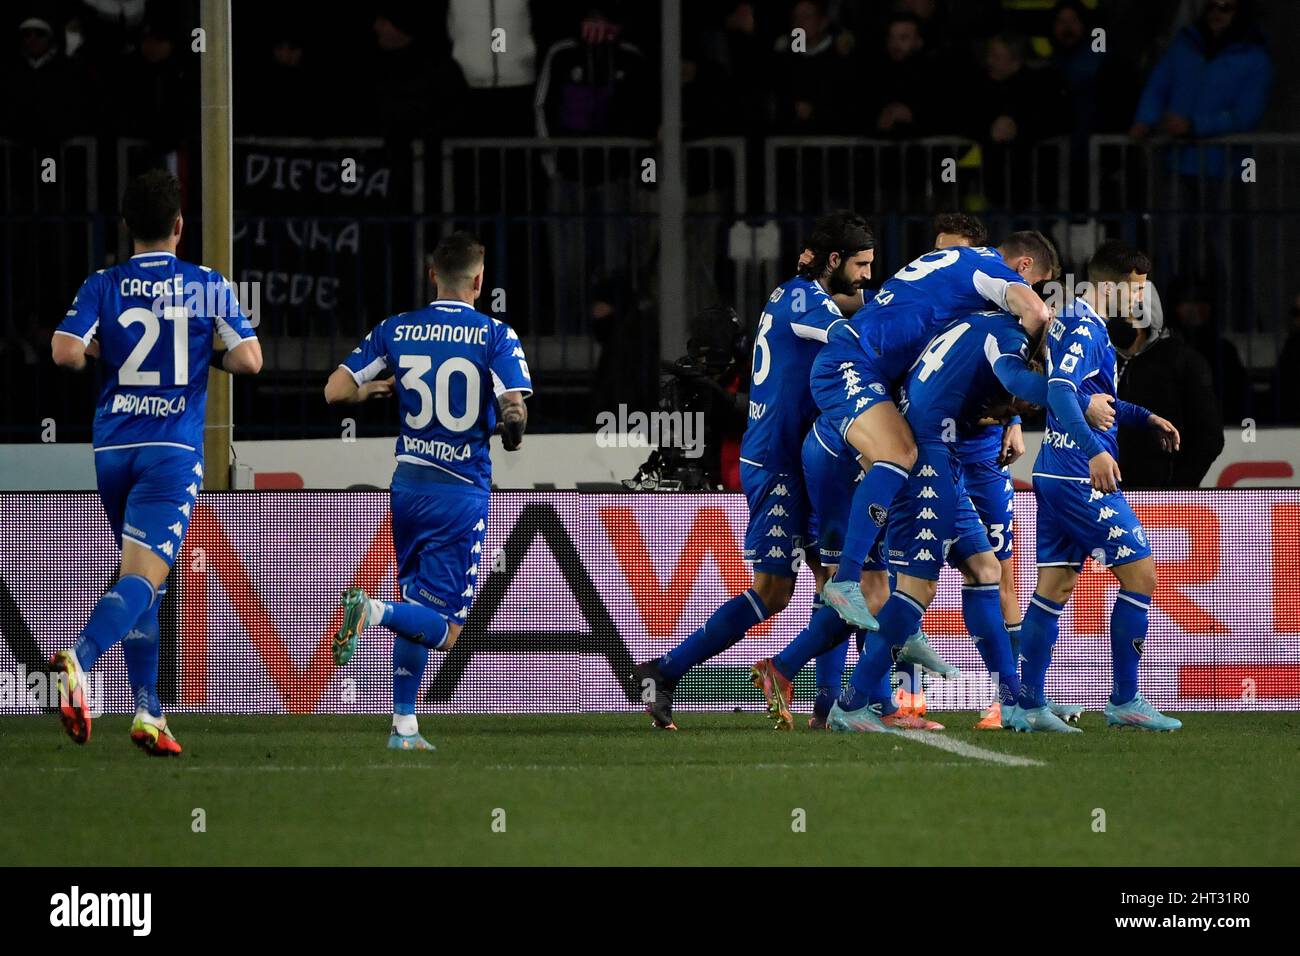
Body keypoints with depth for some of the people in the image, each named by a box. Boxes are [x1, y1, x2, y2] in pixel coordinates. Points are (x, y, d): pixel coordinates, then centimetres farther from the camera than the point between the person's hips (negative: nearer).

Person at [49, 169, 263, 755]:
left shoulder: (104, 287, 2)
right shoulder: (208, 286, 0)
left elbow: (66, 351, -11)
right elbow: (249, 360, -4)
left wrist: (103, 352, 10)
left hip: (113, 447, 3)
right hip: (174, 450, -3)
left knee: (142, 577, 17)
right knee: (143, 578, -14)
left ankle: (148, 712, 15)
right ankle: (78, 659, -41)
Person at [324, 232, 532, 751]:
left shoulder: (395, 330, 3)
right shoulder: (495, 335, -7)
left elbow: (335, 392, 2)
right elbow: (515, 411, -17)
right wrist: (511, 435, 6)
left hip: (408, 486, 5)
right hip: (462, 491, -5)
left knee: (417, 605, 20)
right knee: (444, 627, -3)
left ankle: (404, 724, 17)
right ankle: (371, 609, -31)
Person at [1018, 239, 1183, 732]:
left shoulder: (1075, 326, 17)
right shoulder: (1084, 331, -14)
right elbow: (1060, 390, -30)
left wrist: (1144, 417, 24)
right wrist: (1095, 451, -41)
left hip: (1055, 476, 10)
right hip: (1083, 477, -10)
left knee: (1055, 585, 9)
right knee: (1140, 572, -4)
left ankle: (1027, 705, 8)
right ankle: (1124, 701, -2)